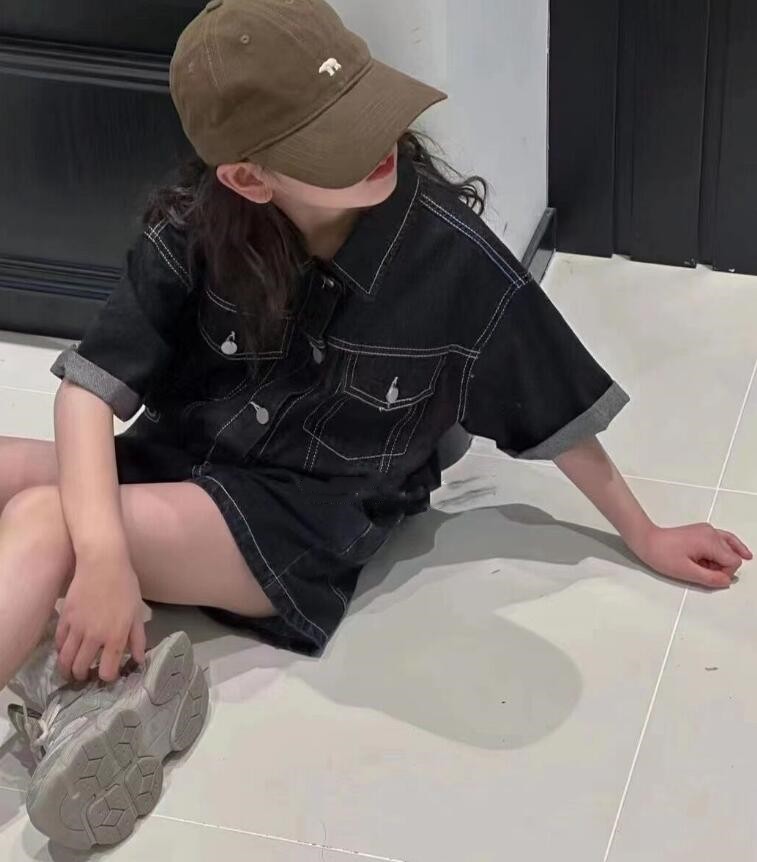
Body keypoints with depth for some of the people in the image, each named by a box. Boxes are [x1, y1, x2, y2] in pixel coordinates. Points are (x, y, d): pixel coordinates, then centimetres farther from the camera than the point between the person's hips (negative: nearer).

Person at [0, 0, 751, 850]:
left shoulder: (451, 256, -18)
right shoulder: (196, 228, -12)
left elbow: (555, 413, -3)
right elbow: (90, 385, -15)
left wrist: (643, 537, 8)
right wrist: (102, 558, -30)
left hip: (307, 518, -4)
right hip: (177, 467, 5)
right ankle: (77, 690, -30)